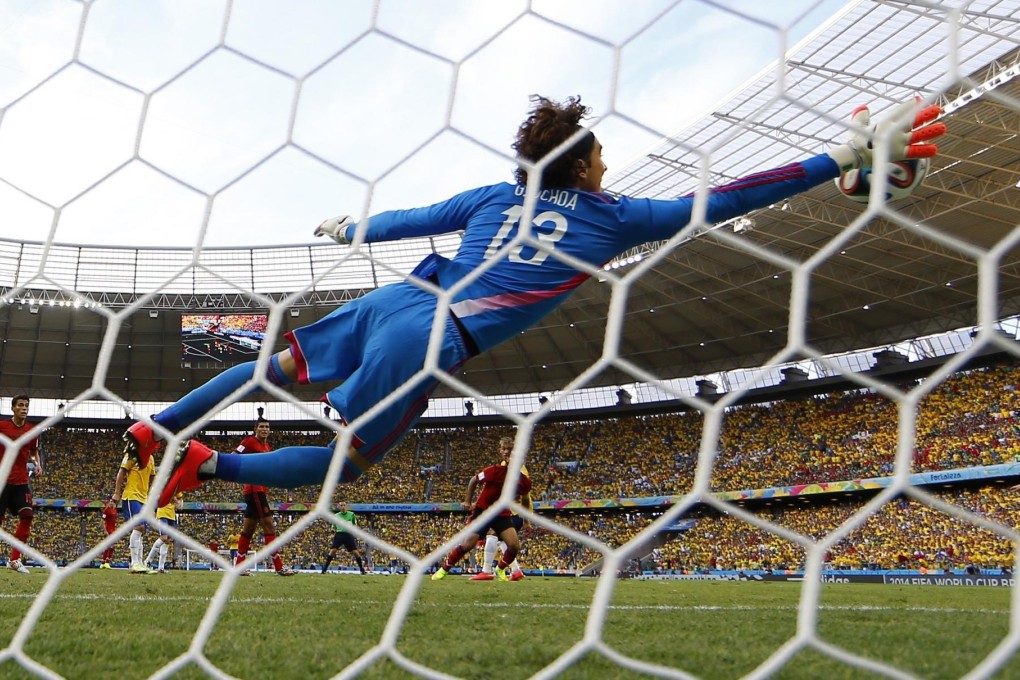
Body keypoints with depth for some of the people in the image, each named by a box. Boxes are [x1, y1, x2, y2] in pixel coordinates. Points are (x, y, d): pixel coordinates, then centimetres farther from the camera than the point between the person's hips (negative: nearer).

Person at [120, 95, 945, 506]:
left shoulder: (497, 194, 15)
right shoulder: (612, 216, 2)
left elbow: (410, 220, 24)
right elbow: (721, 202, 1)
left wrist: (348, 230, 45)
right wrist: (854, 155, 5)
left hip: (397, 301, 6)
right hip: (431, 344, -5)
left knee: (276, 369, 23)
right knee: (343, 463, 8)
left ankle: (157, 427, 25)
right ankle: (206, 464, -3)